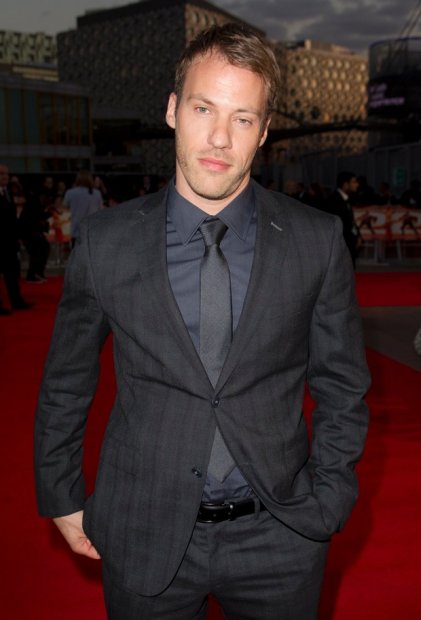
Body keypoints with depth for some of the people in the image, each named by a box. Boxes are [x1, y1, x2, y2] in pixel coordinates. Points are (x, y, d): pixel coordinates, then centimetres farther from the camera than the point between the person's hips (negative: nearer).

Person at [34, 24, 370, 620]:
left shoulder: (318, 241, -7)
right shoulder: (104, 242, -7)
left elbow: (341, 386, 1)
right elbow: (65, 385, 3)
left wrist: (327, 504, -1)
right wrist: (61, 497, 7)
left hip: (278, 537, 1)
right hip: (144, 540, 0)